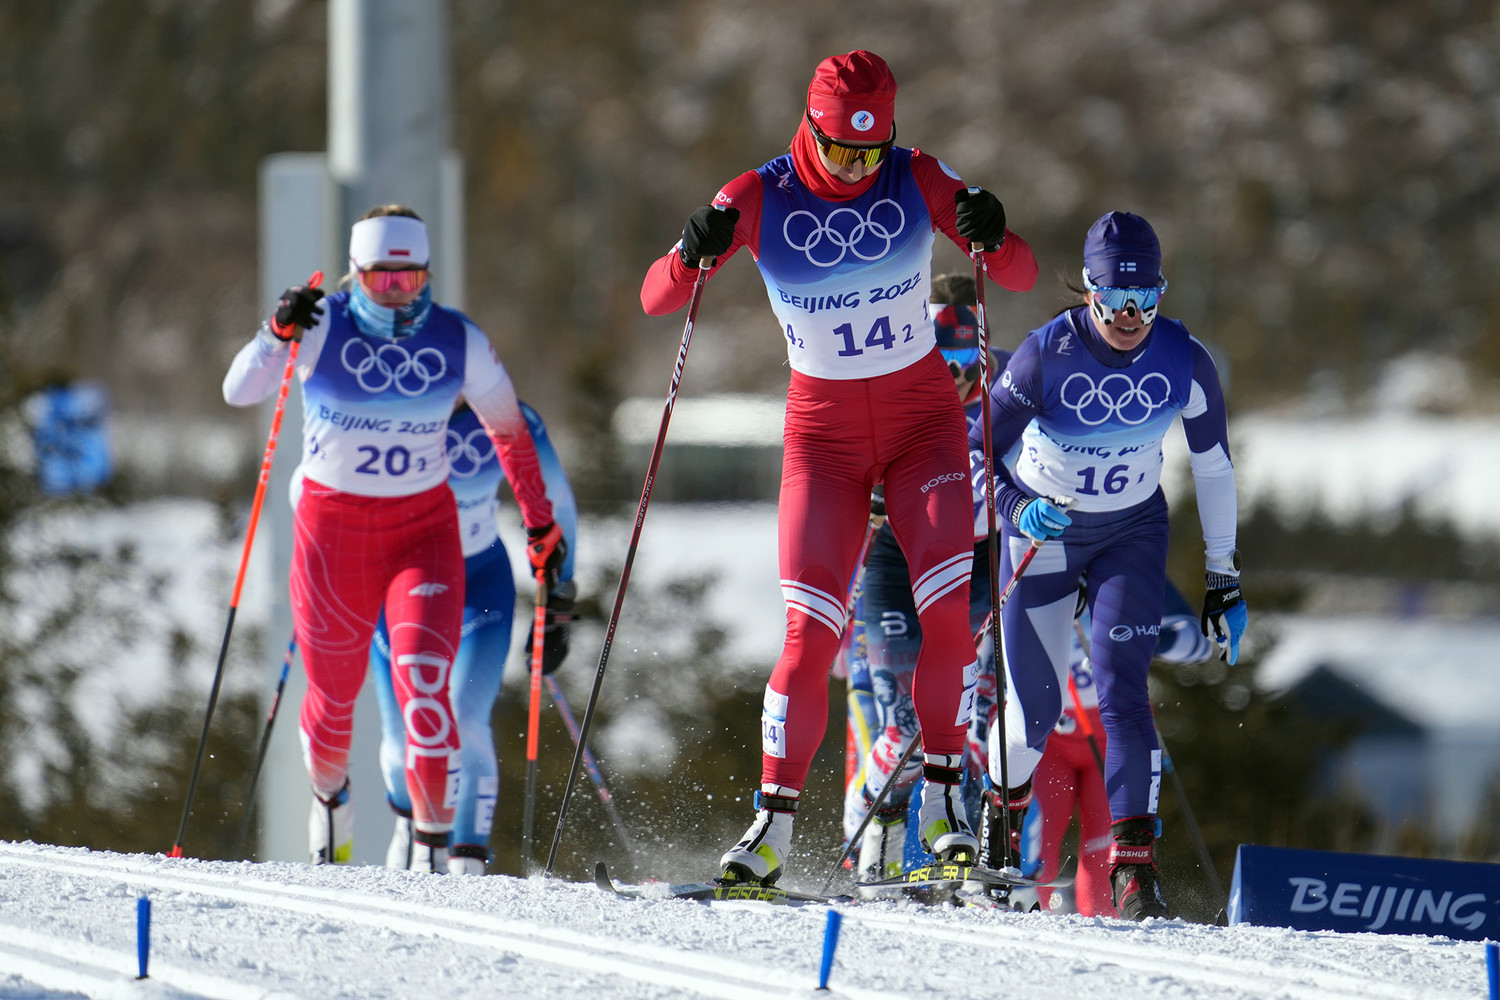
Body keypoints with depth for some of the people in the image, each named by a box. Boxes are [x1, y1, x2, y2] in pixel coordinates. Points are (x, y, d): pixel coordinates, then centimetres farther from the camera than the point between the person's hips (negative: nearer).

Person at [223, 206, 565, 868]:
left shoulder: (459, 342, -5)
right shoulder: (322, 328, -10)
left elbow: (508, 429, 10)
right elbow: (238, 392, -20)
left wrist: (540, 521, 15)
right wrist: (278, 333, -38)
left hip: (423, 528, 0)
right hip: (333, 528, 0)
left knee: (422, 685, -20)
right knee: (334, 700, 12)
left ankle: (434, 841, -14)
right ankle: (329, 794, 45)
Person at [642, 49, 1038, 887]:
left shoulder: (916, 181, -8)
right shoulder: (762, 199, -10)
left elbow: (1024, 277, -9)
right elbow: (657, 299, -10)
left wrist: (991, 236, -31)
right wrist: (693, 252, -33)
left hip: (923, 416, 1)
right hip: (823, 430, -1)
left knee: (951, 610, -17)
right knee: (811, 633, -11)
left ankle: (945, 795, -3)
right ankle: (775, 823, -2)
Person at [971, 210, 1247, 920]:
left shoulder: (1184, 362, -17)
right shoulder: (1047, 354, -23)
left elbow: (1213, 465, -2)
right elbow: (979, 453, -16)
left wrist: (1223, 578, 1)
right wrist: (1017, 506, -36)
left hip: (1132, 532, 1)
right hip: (1043, 527, -1)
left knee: (1121, 688, -17)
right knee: (1038, 708, 0)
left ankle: (1135, 867, -17)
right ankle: (1001, 814, 32)